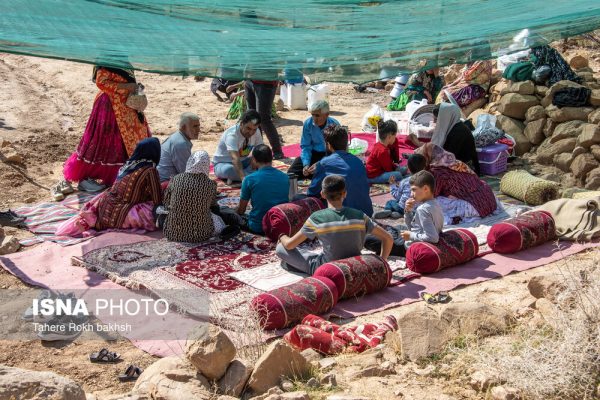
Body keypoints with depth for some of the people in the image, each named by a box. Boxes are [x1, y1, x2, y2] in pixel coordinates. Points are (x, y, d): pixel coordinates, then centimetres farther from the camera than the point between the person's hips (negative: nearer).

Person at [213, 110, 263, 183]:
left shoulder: (256, 132, -12)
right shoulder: (232, 135, -32)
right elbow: (235, 158, -45)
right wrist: (243, 178, -58)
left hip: (242, 162, 6)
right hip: (223, 164, -6)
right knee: (228, 170, -42)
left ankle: (234, 176, -21)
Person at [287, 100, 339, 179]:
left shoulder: (334, 125, -21)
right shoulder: (308, 123, -11)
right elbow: (305, 146, -4)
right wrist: (306, 164, -21)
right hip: (314, 153, 3)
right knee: (291, 172, -14)